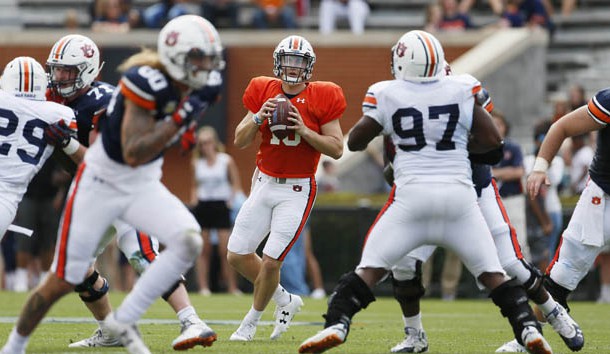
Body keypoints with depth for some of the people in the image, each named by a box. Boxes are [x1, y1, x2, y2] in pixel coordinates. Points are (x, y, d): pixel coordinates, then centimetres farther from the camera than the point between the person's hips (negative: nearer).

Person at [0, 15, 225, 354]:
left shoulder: (180, 85, -2)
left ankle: (123, 321, -9)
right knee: (63, 282, 0)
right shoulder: (146, 82, -26)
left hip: (144, 186, 6)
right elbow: (133, 154, -31)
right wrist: (178, 120, -33)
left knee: (189, 242, -21)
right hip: (101, 183, -6)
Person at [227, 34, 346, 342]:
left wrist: (304, 130, -20)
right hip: (264, 184, 4)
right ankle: (285, 301, 24)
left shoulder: (321, 98, -7)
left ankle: (252, 320, 14)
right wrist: (259, 118, -15)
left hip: (297, 191, -4)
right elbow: (240, 141, 3)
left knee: (270, 261, -10)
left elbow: (337, 149, -8)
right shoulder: (263, 92, 1)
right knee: (238, 255, 3)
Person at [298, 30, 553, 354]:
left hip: (411, 196, -1)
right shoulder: (462, 89, 2)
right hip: (459, 194, 1)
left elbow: (355, 142, 12)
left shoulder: (387, 95, 0)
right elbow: (491, 140, 4)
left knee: (369, 269, 6)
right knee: (492, 273, 10)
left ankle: (336, 325, -10)